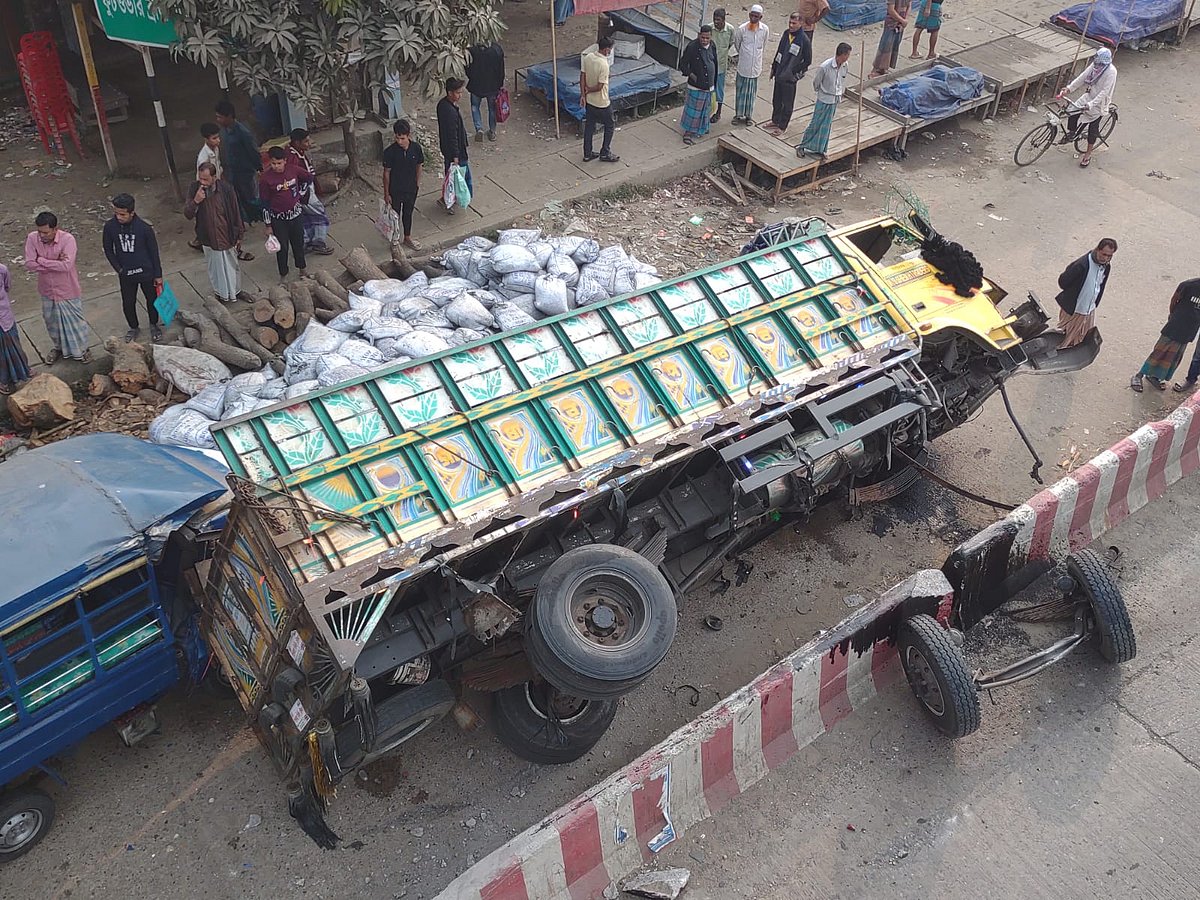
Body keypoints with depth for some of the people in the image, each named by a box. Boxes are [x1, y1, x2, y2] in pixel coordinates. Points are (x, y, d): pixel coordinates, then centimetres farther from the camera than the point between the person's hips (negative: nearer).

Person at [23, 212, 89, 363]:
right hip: (47, 290, 4)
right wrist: (55, 263, -25)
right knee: (52, 322, 22)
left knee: (75, 321, 14)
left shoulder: (68, 239, -26)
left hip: (67, 290, -4)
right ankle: (59, 347, 46)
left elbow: (67, 265, -34)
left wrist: (41, 260, -26)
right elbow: (29, 264, -17)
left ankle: (81, 349, 38)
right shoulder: (32, 238, -14)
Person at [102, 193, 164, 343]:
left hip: (146, 272, -2)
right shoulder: (110, 226, -15)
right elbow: (108, 250, 0)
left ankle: (153, 325, 44)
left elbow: (154, 251, -10)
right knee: (128, 303, 14)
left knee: (152, 299, 18)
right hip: (125, 274, 2)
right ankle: (134, 327, 41)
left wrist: (158, 275, -5)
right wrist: (119, 269, -5)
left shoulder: (144, 228, -22)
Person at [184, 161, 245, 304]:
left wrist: (239, 235, -1)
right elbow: (187, 214, -10)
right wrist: (195, 201, -30)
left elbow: (236, 211, -7)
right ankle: (220, 293, 37)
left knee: (231, 265, 17)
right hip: (208, 238, 2)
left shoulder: (226, 188, -18)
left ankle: (235, 291, 39)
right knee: (214, 268, 18)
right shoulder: (194, 188, -13)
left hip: (227, 237, -1)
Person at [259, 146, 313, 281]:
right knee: (282, 247, 9)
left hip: (296, 213, 3)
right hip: (278, 218, -3)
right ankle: (283, 275, 26)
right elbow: (265, 203, -10)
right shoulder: (265, 178, -17)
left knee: (298, 243, 19)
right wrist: (268, 225, -7)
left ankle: (302, 267, 41)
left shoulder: (293, 169, -11)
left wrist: (301, 194, 6)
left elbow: (309, 178, 11)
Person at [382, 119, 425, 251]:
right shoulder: (390, 152, -23)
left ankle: (408, 238, 43)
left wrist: (418, 184, 9)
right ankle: (394, 241, 34)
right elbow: (386, 173, -13)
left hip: (411, 189, 3)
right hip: (395, 190, -3)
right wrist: (386, 194, -9)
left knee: (408, 213, 23)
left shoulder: (416, 148, -15)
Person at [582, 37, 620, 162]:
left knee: (589, 126, 19)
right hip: (602, 103, -7)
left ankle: (587, 154, 27)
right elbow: (599, 86, -24)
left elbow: (582, 77, 0)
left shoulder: (587, 57, -6)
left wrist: (583, 94, 5)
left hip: (589, 100, 7)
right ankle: (605, 153, 23)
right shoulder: (603, 65, -28)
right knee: (609, 126, 15)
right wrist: (588, 90, -6)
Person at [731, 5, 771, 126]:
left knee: (752, 92, 10)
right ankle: (738, 115, 20)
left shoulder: (765, 29, -8)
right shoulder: (742, 28, -11)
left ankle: (749, 116, 21)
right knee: (740, 90, 8)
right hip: (743, 66, -1)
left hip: (756, 66, 1)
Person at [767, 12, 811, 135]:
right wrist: (774, 68, 15)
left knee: (787, 104, 7)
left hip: (790, 78, -6)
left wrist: (794, 72, -10)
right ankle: (775, 121, 36)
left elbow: (808, 61, -10)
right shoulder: (786, 33, 2)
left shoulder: (804, 40, -17)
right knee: (776, 100, 19)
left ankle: (782, 126, 19)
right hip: (779, 74, 6)